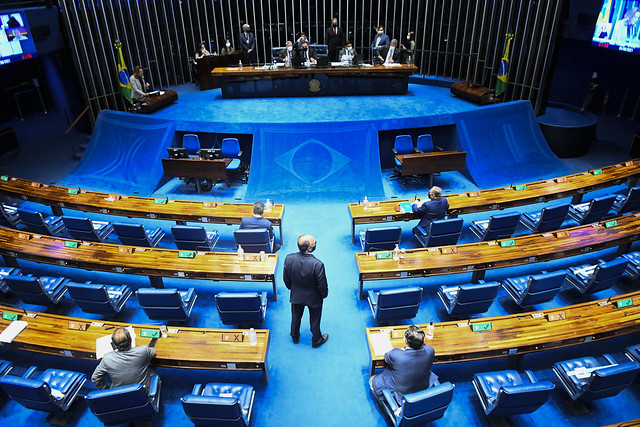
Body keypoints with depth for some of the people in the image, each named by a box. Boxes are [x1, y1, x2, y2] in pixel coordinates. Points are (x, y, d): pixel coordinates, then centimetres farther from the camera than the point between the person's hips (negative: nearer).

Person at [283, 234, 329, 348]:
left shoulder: (289, 258, -24)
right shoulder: (317, 264, -37)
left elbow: (286, 277, -7)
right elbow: (322, 285, -23)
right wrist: (324, 294, -1)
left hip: (296, 296, 3)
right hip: (314, 298, -3)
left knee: (296, 317, 29)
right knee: (314, 320, 23)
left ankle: (295, 337, 53)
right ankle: (316, 340, 47)